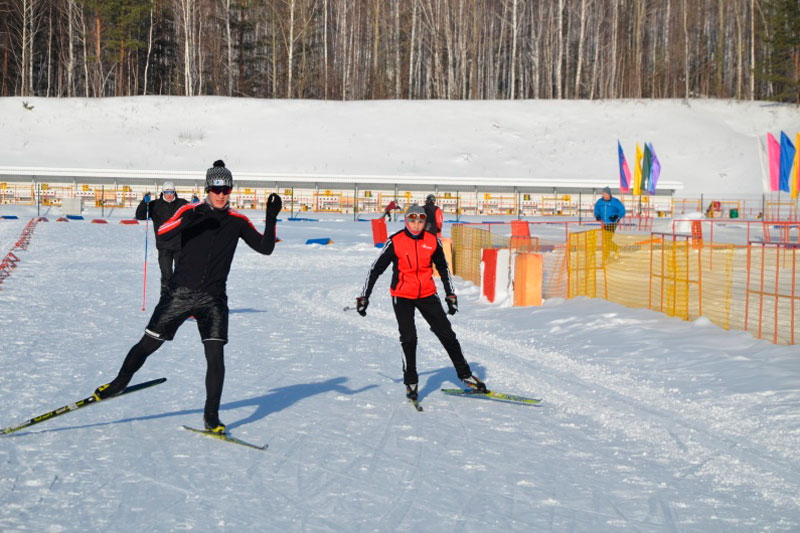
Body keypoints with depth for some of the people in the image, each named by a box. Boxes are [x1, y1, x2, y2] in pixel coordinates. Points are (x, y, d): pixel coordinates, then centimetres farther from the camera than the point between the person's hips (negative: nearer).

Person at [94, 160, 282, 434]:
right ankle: (119, 383, 28)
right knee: (148, 344, 5)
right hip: (180, 293, -1)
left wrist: (271, 218, -12)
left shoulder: (237, 222, 5)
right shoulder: (191, 211, -2)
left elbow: (265, 248, 2)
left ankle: (211, 416, 0)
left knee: (215, 355, -9)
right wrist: (188, 220, -35)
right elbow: (162, 233, -17)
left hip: (213, 299, 1)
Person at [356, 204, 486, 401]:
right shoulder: (395, 242, -12)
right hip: (402, 296, -3)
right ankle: (410, 382, 5)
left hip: (427, 294, 3)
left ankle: (465, 374, 19)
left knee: (446, 333, 5)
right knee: (409, 338, -10)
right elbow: (376, 269, -6)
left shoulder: (432, 242, -3)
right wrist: (364, 297, -6)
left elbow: (443, 268, 13)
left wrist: (450, 295, 13)